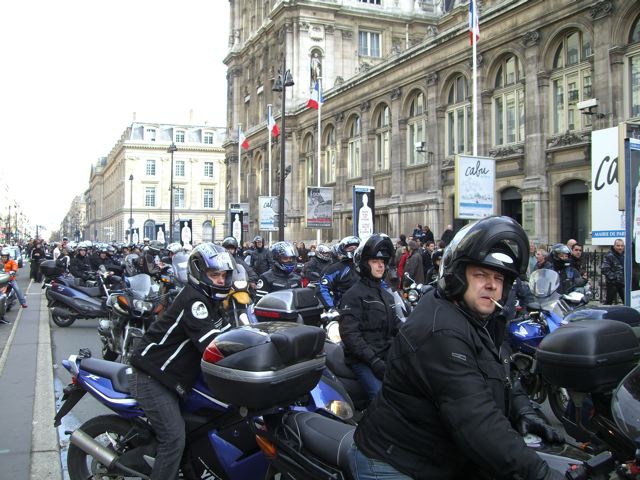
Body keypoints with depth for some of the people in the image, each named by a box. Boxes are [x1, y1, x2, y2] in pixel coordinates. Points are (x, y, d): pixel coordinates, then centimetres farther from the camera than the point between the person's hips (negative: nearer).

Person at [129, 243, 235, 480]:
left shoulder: (211, 301, 12)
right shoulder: (193, 300, -19)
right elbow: (211, 344, -30)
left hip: (174, 378, 10)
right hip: (152, 377, -10)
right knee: (174, 438, -14)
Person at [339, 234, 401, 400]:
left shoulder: (386, 295, 21)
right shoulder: (353, 294, -5)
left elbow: (396, 325, 19)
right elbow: (350, 334, -14)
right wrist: (373, 361, -20)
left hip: (386, 354, 8)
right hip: (362, 360, -7)